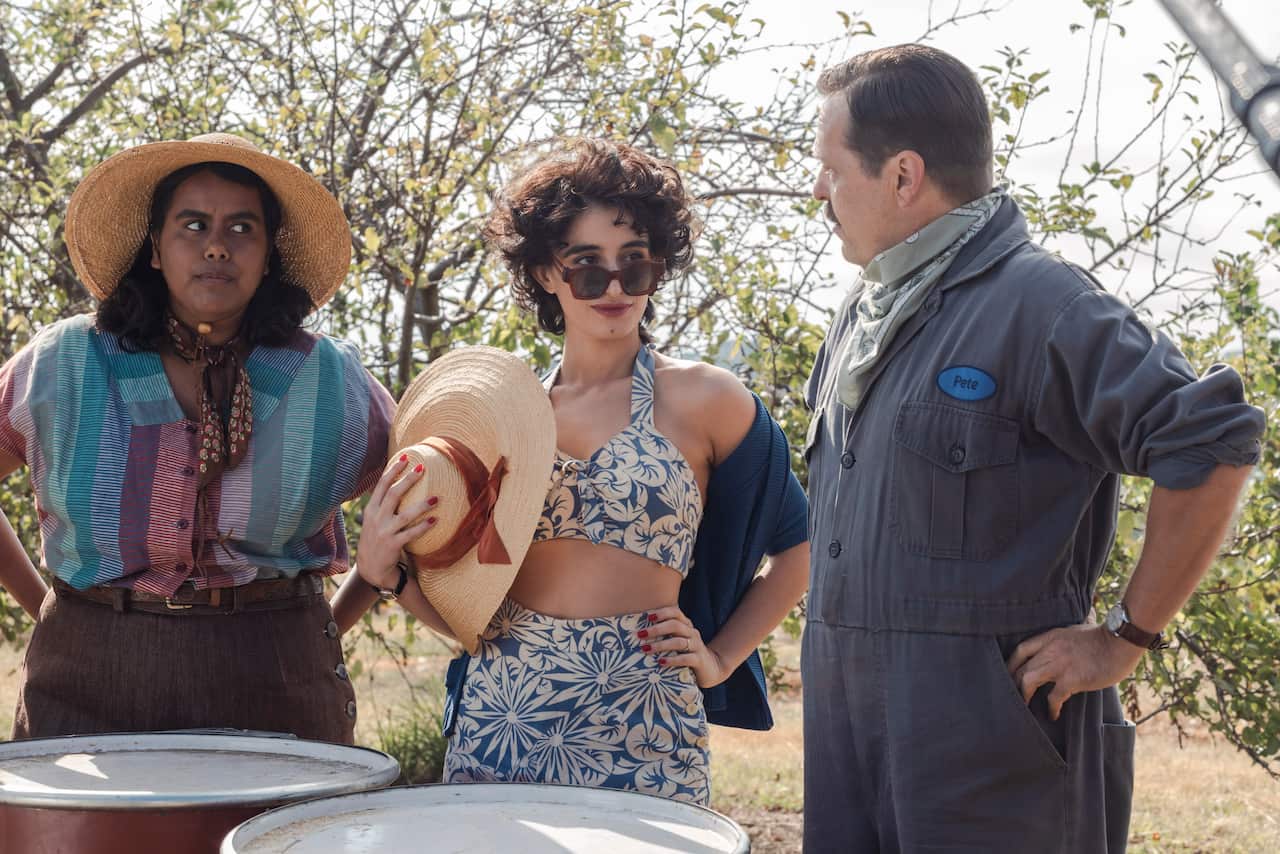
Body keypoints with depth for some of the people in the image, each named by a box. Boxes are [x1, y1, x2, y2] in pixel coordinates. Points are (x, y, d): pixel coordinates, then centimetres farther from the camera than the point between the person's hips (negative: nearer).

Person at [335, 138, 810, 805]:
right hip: (495, 720, 3)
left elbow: (797, 547, 9)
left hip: (637, 734, -3)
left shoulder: (703, 400, -3)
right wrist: (386, 568, -6)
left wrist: (720, 659, 2)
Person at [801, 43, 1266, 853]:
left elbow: (1213, 443, -20)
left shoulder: (1039, 302, -14)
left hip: (990, 737, -8)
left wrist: (1127, 638, -16)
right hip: (849, 719, 8)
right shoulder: (865, 313, 12)